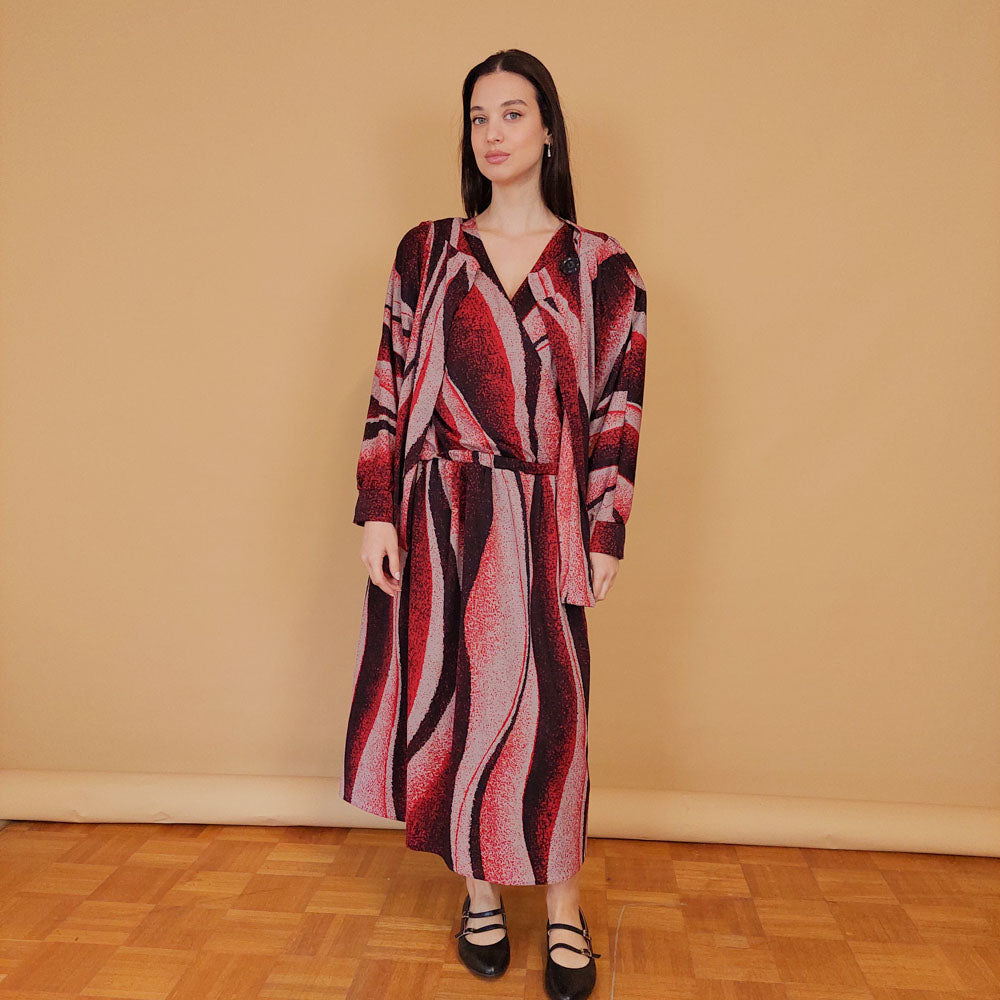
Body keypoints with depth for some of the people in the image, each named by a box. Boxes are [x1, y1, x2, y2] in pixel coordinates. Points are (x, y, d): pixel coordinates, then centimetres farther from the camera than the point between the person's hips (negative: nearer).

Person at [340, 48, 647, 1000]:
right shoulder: (426, 250, 7)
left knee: (546, 708, 3)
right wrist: (376, 514, -2)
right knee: (453, 699, 9)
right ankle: (480, 888, 31)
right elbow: (390, 387, 4)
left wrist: (606, 536, -2)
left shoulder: (603, 268, 4)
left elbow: (619, 411, 2)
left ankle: (562, 903, 26)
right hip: (438, 519, 2)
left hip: (542, 522, -1)